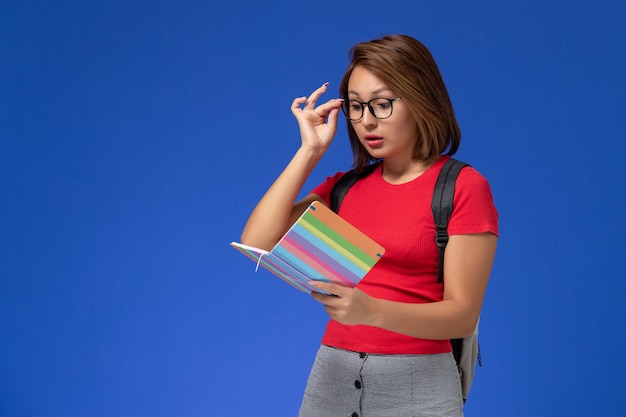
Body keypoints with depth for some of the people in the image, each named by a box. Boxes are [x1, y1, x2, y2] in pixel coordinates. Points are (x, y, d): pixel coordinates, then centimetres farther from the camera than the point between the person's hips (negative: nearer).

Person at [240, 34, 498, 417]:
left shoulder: (463, 187, -6)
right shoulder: (344, 187, 9)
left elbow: (463, 315, -12)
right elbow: (257, 243, -3)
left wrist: (372, 310, -28)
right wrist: (310, 151, -1)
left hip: (417, 382, -4)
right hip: (333, 375, 5)